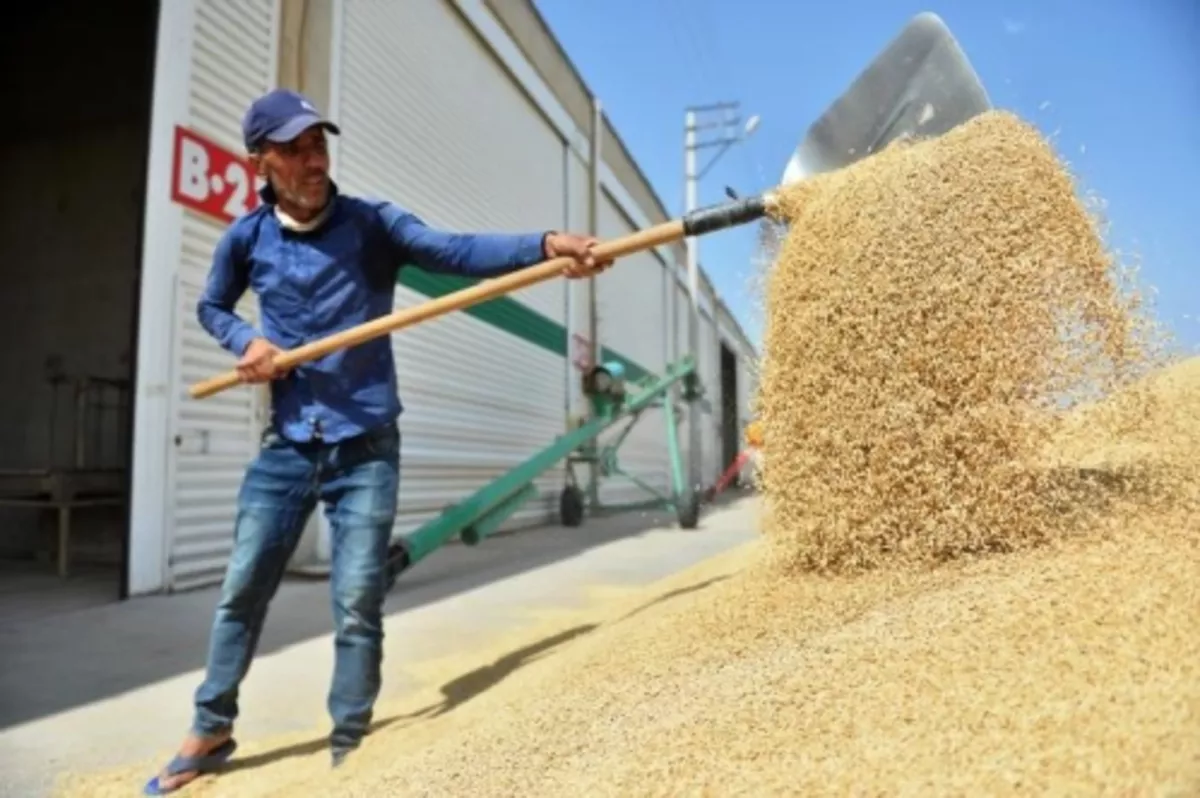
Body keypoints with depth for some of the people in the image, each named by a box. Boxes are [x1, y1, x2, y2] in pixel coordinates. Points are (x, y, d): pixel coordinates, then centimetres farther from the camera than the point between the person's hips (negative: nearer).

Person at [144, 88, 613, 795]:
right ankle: (211, 733, 35)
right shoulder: (246, 238, 4)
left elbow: (456, 251, -22)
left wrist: (545, 245, -40)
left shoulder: (372, 223, -5)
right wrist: (246, 341, -2)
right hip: (287, 446, 3)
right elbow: (211, 307, 21)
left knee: (358, 607, 1)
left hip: (366, 447, -3)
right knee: (242, 591, 14)